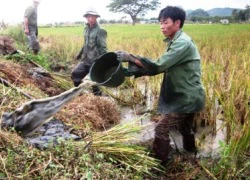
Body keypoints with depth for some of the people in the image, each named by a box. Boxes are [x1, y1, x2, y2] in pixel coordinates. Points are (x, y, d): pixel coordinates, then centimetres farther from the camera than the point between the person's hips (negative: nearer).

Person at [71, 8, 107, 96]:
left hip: (95, 62, -8)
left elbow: (103, 48, -17)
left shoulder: (100, 30, -14)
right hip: (85, 60, 8)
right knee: (75, 74, 9)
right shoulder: (86, 28, 11)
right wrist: (80, 53, 28)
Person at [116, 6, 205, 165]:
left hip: (187, 98, -10)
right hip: (188, 96, 10)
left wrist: (131, 58, -28)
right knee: (186, 129, 25)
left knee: (162, 129, -7)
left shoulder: (182, 43, -23)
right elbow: (163, 67, 7)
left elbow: (159, 65, -30)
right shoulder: (175, 42, 9)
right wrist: (135, 71, -3)